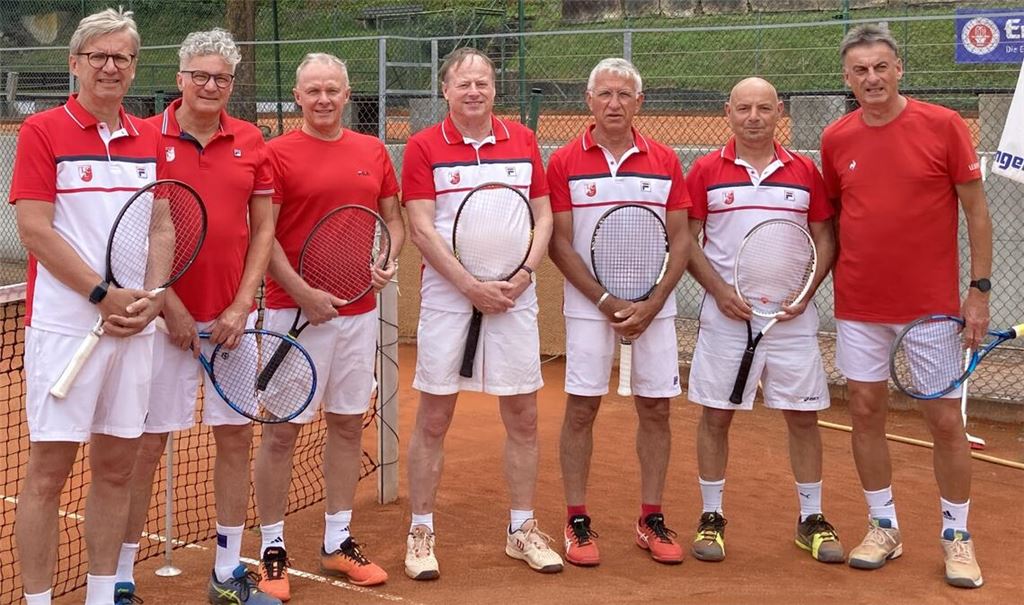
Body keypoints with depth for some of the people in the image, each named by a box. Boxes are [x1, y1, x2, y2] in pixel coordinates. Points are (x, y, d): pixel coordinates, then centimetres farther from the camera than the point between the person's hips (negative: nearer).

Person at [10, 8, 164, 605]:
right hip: (65, 325, -5)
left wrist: (153, 298, -3)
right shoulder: (42, 131, -2)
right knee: (49, 473, -1)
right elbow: (35, 229, -9)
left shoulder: (151, 140, 12)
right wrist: (104, 294, -14)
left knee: (116, 468, 10)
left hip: (136, 327, 5)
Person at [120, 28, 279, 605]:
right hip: (166, 314, -3)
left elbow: (264, 228, 6)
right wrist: (170, 305, -10)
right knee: (148, 443, 1)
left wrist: (242, 304, -3)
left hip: (232, 314, 4)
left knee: (236, 436, 8)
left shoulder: (251, 142, 5)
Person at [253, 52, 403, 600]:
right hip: (295, 310, -4)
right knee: (283, 429, 0)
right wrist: (303, 292, -16)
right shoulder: (276, 154, -5)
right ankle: (272, 550, 12)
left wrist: (389, 261, -3)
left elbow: (394, 219, 16)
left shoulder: (373, 152, 9)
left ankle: (338, 542, 23)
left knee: (348, 424, 11)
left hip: (359, 311, 5)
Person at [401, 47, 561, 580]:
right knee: (433, 418, 1)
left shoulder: (523, 141, 8)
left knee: (522, 416, 7)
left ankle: (522, 530, 20)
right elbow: (421, 229, -7)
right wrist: (471, 286, -13)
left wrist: (524, 274, -7)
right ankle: (420, 532, 13)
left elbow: (543, 216, 9)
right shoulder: (423, 147, -1)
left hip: (513, 296, 3)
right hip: (447, 297, -3)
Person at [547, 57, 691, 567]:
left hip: (655, 306, 2)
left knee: (655, 408, 5)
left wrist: (651, 304, -8)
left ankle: (651, 519, 17)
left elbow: (680, 240, 4)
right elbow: (560, 244, -3)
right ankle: (576, 521, 9)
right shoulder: (564, 163, 0)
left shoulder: (665, 162, 5)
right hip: (588, 305, -2)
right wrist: (606, 302, -11)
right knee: (581, 407, -1)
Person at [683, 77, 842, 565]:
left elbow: (825, 240, 9)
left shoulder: (805, 172, 6)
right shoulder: (705, 171, 2)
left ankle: (812, 519, 19)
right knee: (715, 415, 3)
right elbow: (687, 241, 2)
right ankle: (711, 518, 15)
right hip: (726, 314, -1)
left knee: (803, 415, 5)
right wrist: (720, 291, -11)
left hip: (792, 315, 1)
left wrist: (806, 291, -6)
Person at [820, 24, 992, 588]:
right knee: (866, 412, 9)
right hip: (859, 308, 3)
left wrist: (979, 290, -7)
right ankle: (883, 526, 25)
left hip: (933, 307, -3)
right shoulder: (835, 139, 2)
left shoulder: (943, 125, -7)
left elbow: (976, 209, -3)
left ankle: (956, 535, 21)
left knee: (945, 420, 3)